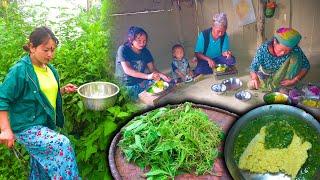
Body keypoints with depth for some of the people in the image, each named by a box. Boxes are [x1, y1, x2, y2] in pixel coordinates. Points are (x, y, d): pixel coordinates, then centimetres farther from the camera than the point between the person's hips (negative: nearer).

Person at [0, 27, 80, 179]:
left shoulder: (50, 69, 8)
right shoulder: (20, 71, -16)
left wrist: (64, 90, 4)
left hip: (46, 125, 7)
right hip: (28, 128, -7)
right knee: (62, 145, -28)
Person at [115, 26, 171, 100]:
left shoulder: (145, 52, 6)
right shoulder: (123, 50, -12)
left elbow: (152, 69, 3)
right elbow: (127, 70, -25)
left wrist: (161, 75, -21)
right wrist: (147, 76, -37)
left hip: (142, 82, 6)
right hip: (127, 85, -6)